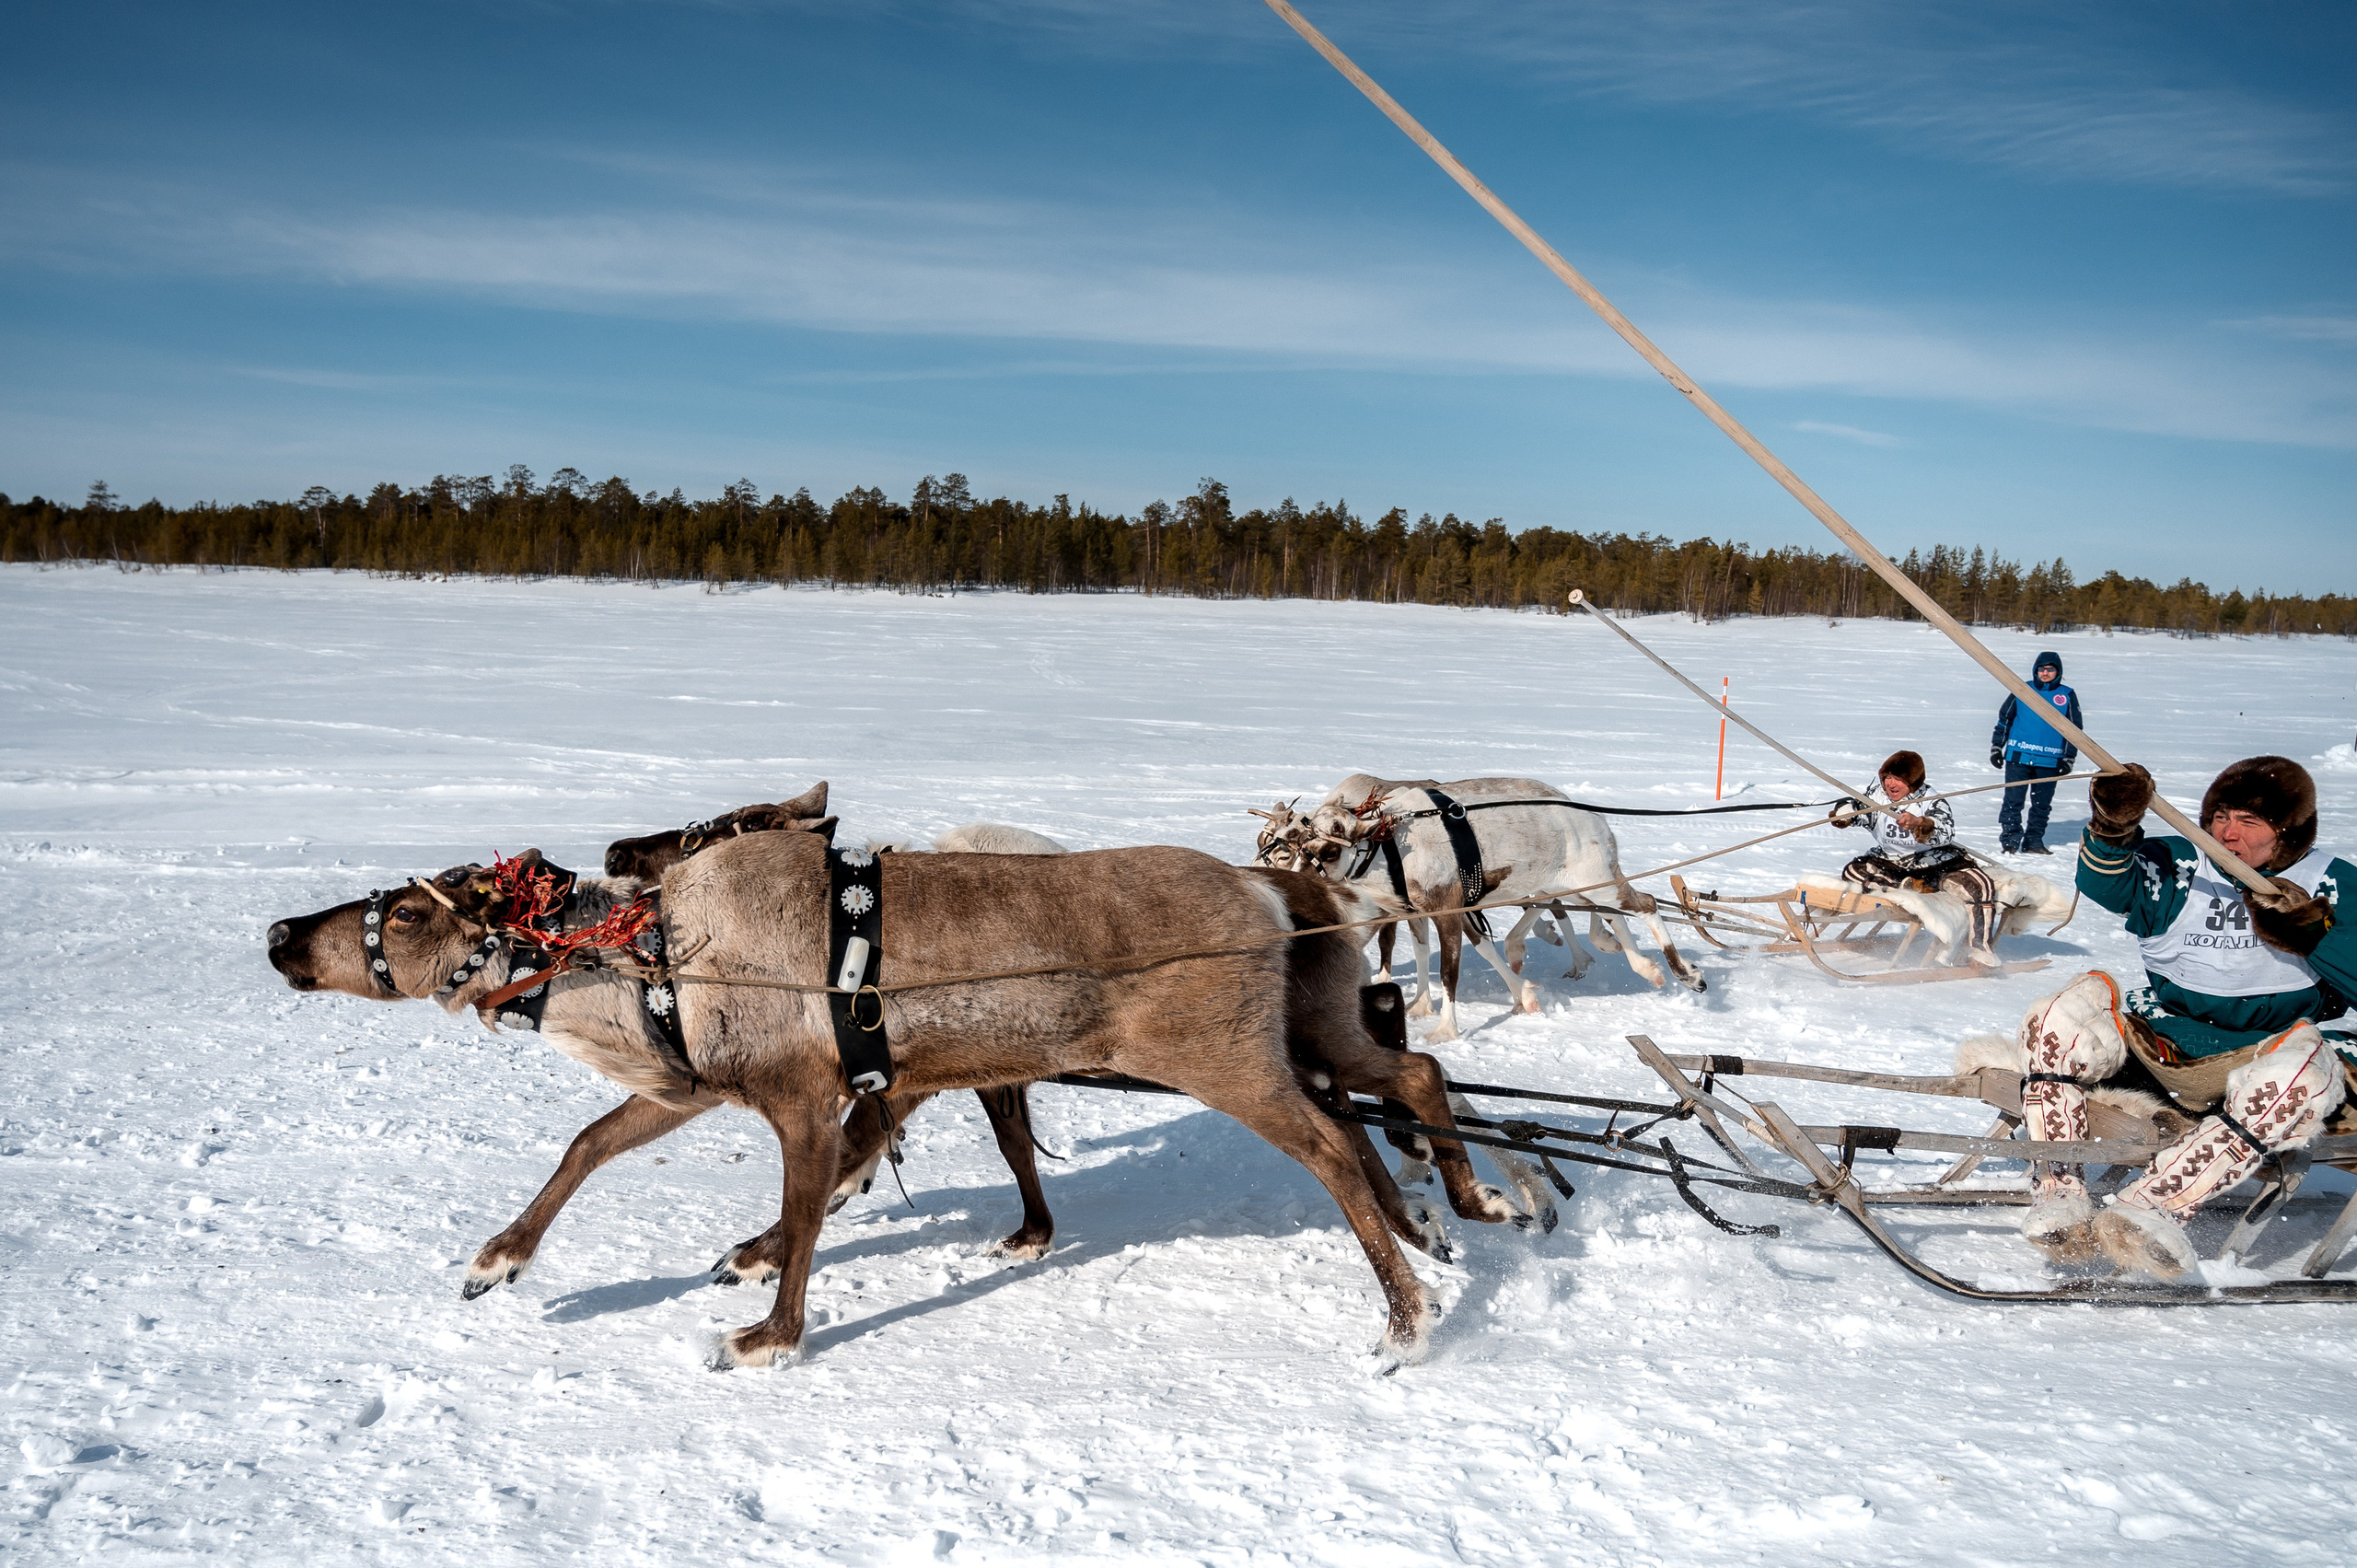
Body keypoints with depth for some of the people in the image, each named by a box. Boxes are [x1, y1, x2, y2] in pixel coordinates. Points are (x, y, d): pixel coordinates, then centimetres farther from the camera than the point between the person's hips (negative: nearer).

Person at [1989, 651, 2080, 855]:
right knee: (2013, 801, -4)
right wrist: (1996, 747, 7)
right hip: (2018, 757, -1)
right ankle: (2010, 841, 2)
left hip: (2050, 761, 1)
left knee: (2042, 804, 7)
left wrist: (2069, 758, 7)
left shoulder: (2067, 696, 7)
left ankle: (2034, 841, 16)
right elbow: (2004, 719, 11)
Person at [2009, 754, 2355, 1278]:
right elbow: (2108, 884, -13)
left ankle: (2151, 1206, -42)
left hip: (2254, 1058, -2)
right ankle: (2061, 1198, -30)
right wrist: (2113, 831, -32)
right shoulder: (2179, 867, 7)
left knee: (2302, 1068, -36)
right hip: (2156, 1045, 2)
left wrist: (2314, 933, -21)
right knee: (2063, 1015, -23)